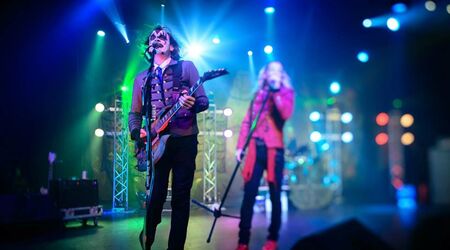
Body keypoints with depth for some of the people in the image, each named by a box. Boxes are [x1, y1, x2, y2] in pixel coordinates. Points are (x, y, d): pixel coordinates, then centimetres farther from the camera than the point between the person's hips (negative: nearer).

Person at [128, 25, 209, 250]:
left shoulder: (186, 67, 7)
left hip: (184, 140, -2)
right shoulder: (142, 78, 16)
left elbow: (204, 101, 1)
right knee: (156, 196, 0)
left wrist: (192, 103, -22)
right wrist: (136, 132, -7)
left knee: (180, 198, 1)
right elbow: (135, 113, 14)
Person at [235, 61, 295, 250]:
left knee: (275, 196, 3)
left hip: (274, 149, -2)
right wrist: (240, 146, 5)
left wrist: (276, 91, -12)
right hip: (255, 149, 2)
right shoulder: (258, 93, 15)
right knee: (249, 195, -1)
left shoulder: (286, 92, 6)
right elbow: (247, 121, 11)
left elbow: (286, 114, -14)